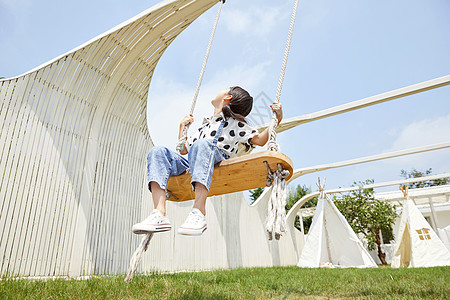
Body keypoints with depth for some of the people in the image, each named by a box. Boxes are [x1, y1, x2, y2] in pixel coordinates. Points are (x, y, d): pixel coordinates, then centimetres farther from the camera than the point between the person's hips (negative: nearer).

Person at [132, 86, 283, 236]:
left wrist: (277, 119, -2)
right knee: (158, 151, -16)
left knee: (202, 144, -35)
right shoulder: (204, 126, 37)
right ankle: (159, 214, -34)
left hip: (217, 159, -5)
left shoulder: (235, 123, 21)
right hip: (188, 165, 6)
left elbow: (260, 140, 7)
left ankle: (199, 213, -46)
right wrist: (182, 126, 39)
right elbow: (182, 151, 38)